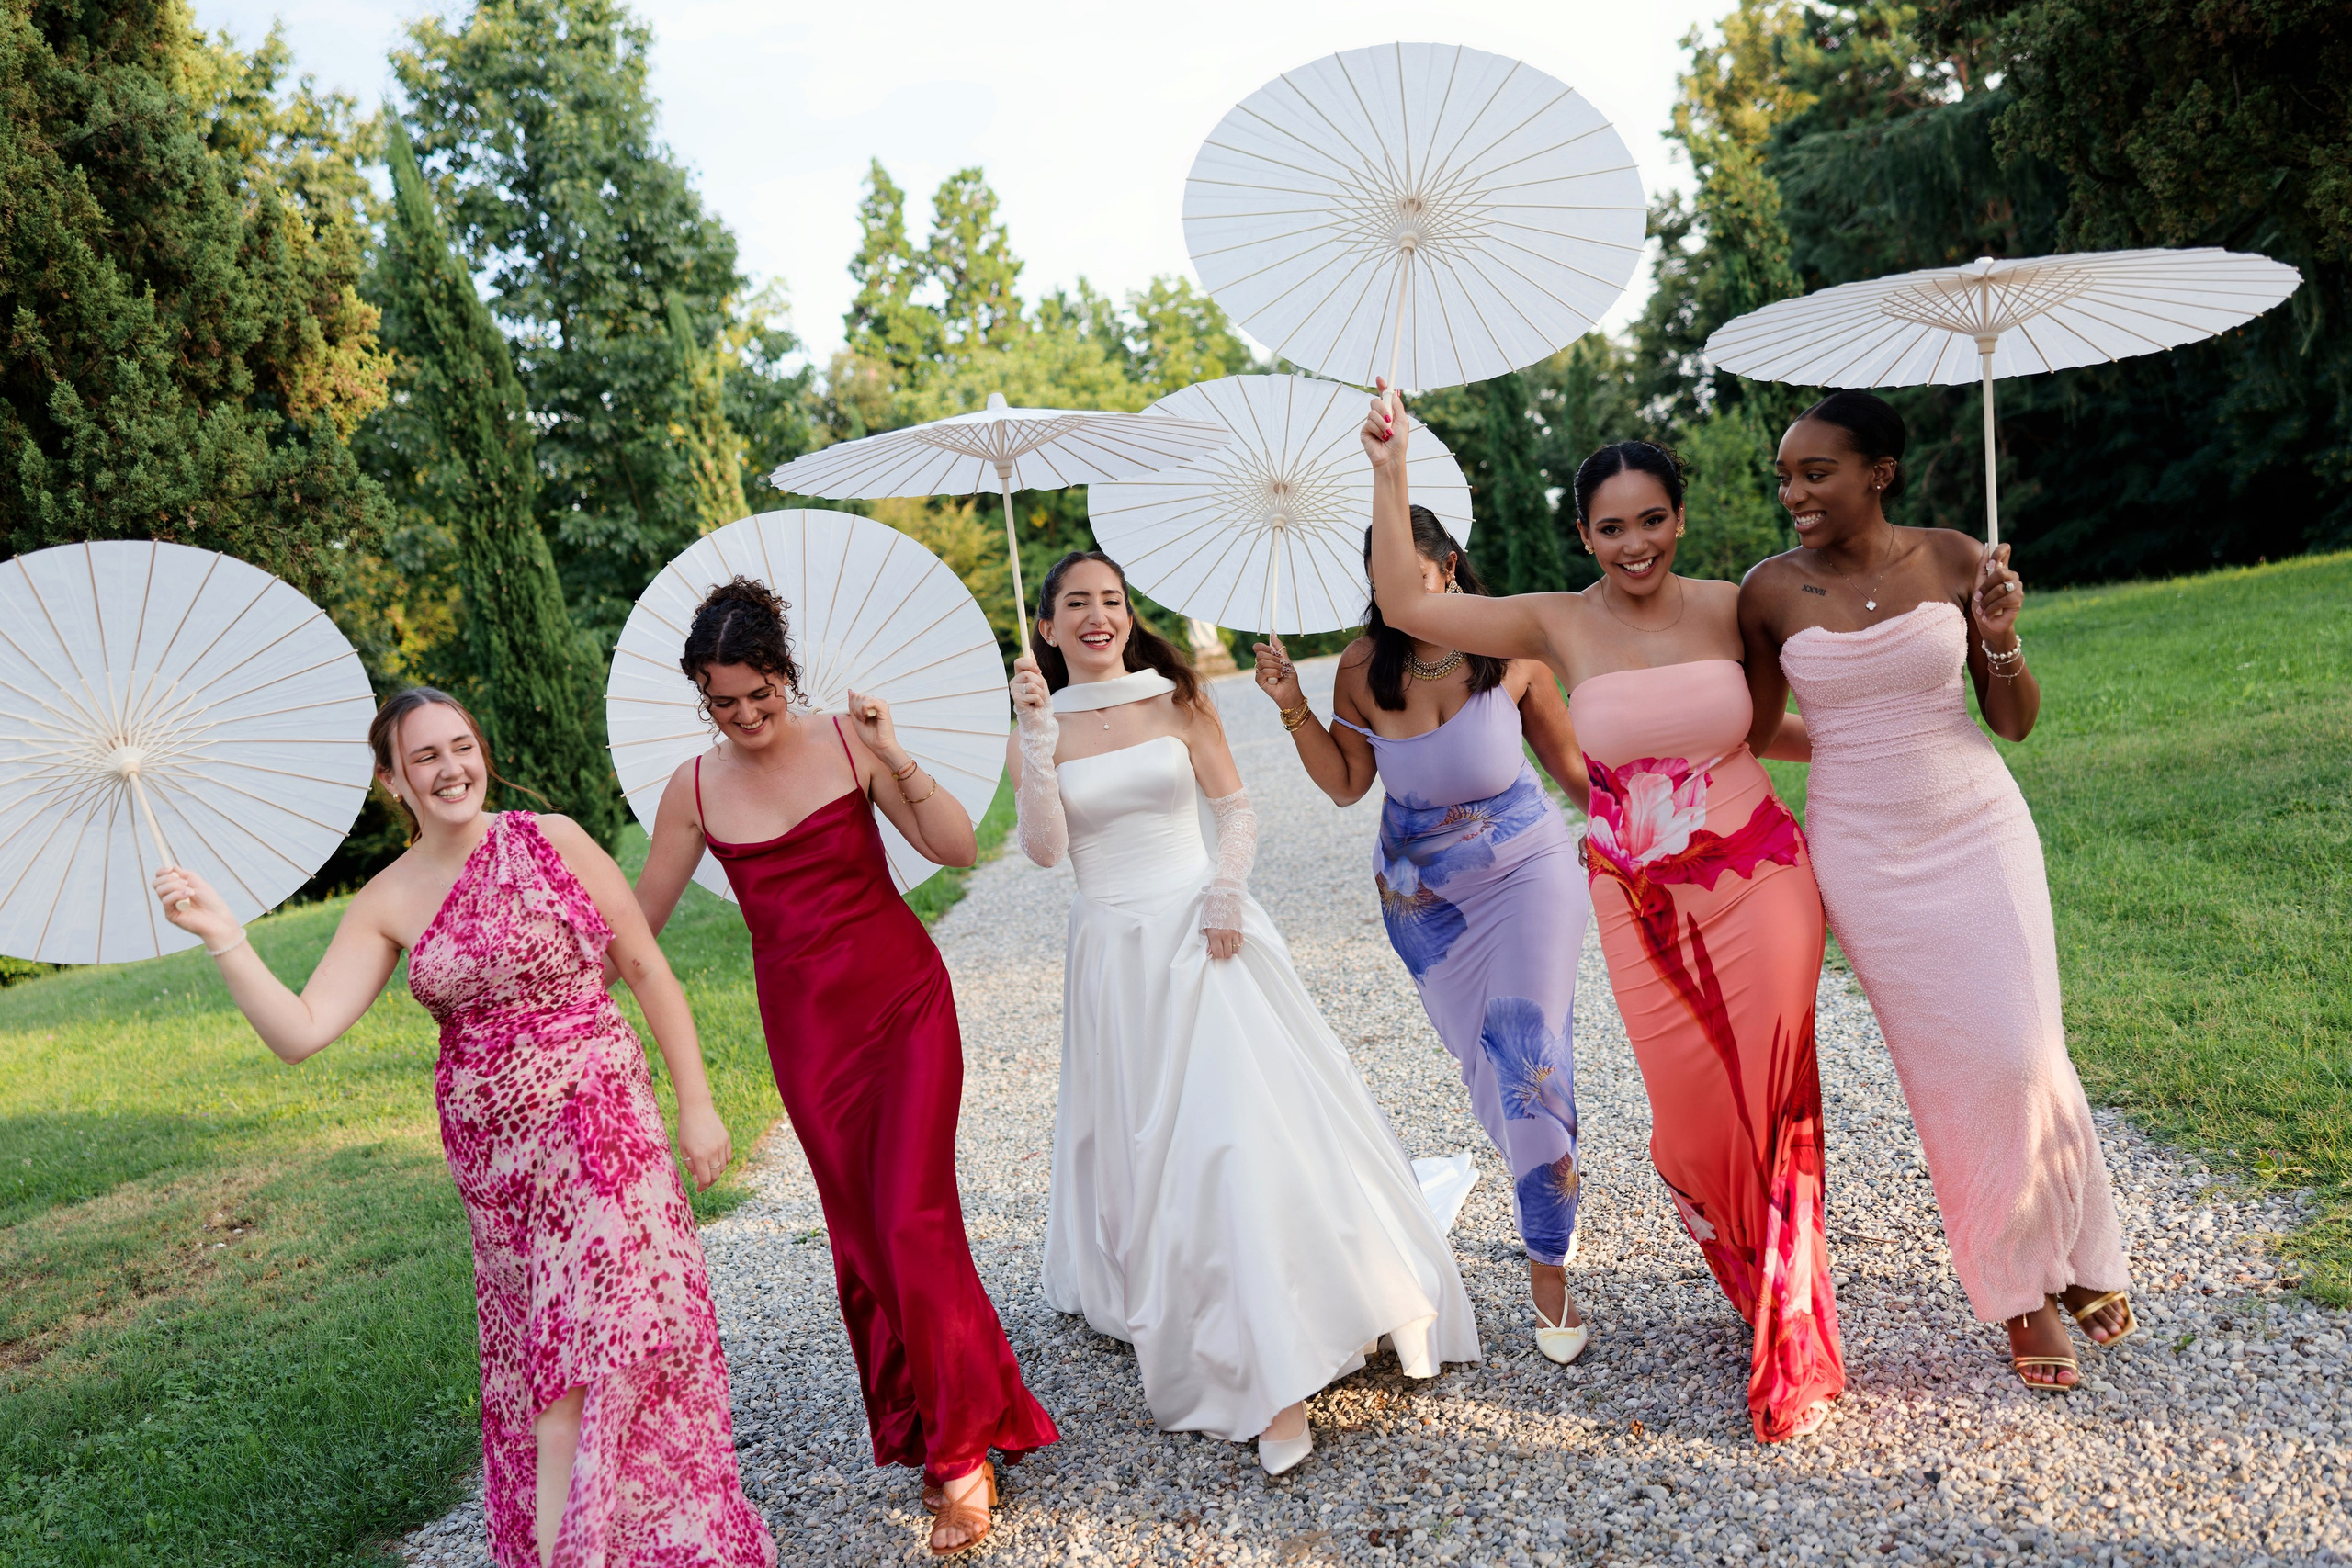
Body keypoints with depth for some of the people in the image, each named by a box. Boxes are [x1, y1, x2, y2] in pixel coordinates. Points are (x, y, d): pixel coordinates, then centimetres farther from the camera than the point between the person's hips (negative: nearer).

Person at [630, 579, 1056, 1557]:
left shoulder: (847, 743, -6)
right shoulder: (695, 789, -1)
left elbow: (958, 848, -8)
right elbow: (639, 919, 9)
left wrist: (895, 757, -18)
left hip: (905, 1000, -2)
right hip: (805, 1026, 2)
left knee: (913, 1220, -8)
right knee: (858, 1229, 8)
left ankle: (965, 1449, 8)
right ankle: (917, 1423, 28)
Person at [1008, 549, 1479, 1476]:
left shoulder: (1175, 700, 4)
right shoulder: (1038, 727, 3)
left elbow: (1237, 810, 6)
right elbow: (1043, 849, -10)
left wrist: (1227, 889, -11)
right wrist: (1039, 730, -16)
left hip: (1204, 935, 0)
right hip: (1115, 951, 0)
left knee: (1255, 1114, -7)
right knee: (1151, 1140, 0)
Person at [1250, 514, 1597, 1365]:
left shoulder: (1509, 648, -13)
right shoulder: (1362, 667, -10)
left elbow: (1569, 761, -1)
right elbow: (1346, 784, -1)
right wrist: (1293, 707, -13)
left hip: (1527, 870, -2)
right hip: (1424, 890, 3)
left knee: (1527, 1051, -12)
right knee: (1487, 1057, 13)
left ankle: (1547, 1270, 0)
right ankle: (1553, 1178, 41)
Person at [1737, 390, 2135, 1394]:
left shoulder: (1953, 558, -4)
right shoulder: (1771, 590, -6)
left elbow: (2016, 723, 0)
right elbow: (1756, 733, 8)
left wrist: (2001, 638, -14)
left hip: (1978, 833, 1)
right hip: (1864, 852, 0)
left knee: (2022, 1054, -1)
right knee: (1945, 1071, 3)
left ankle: (2081, 1253, 27)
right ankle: (2018, 1292, 22)